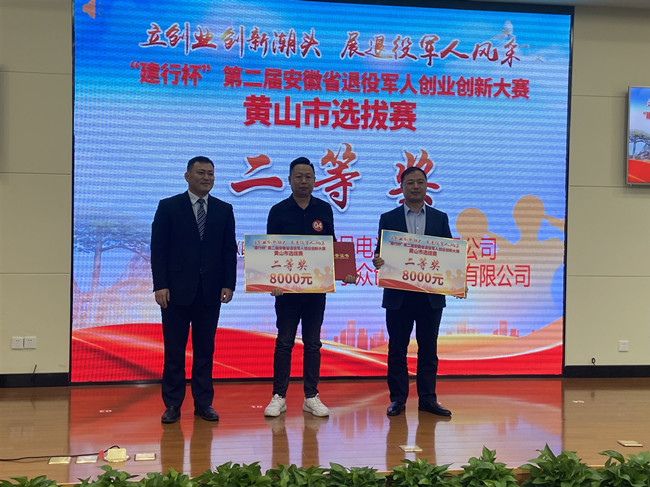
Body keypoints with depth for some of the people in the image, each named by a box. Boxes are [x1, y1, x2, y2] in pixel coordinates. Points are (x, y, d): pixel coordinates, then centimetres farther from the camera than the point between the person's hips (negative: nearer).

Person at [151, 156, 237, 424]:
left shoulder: (224, 210, 10)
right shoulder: (168, 207, 2)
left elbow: (230, 250, 8)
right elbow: (158, 249, -2)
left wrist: (228, 284, -2)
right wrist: (160, 285, -10)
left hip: (210, 291, 2)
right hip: (177, 290, -2)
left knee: (205, 350, 8)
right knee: (174, 351, 3)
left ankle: (203, 403, 17)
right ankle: (172, 405, 12)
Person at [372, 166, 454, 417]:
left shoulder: (440, 218, 9)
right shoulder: (388, 218, 5)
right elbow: (381, 254, 2)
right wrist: (378, 261, -22)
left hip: (431, 295, 1)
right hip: (398, 295, -1)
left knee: (428, 349, 7)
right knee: (397, 349, 5)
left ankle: (427, 399, 15)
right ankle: (397, 399, 14)